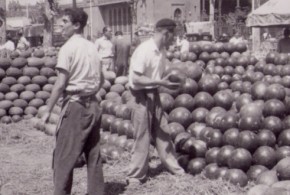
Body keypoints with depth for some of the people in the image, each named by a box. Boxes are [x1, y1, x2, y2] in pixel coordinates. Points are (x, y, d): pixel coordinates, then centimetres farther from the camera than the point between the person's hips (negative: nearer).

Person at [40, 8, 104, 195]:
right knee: (94, 155, 11)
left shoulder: (68, 48, -11)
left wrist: (48, 110, -9)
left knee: (64, 157, 1)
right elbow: (101, 80, 14)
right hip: (93, 105, 7)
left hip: (75, 106, -7)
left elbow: (61, 84, -15)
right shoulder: (93, 47, 10)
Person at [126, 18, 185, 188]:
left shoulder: (161, 50, 4)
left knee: (162, 132, 16)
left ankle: (174, 167, 28)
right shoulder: (144, 50, -21)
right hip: (142, 96, -7)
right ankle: (136, 177, 15)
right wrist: (160, 82, -25)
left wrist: (168, 80, -3)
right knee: (143, 138, 1)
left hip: (154, 94, 7)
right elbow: (136, 79, -23)